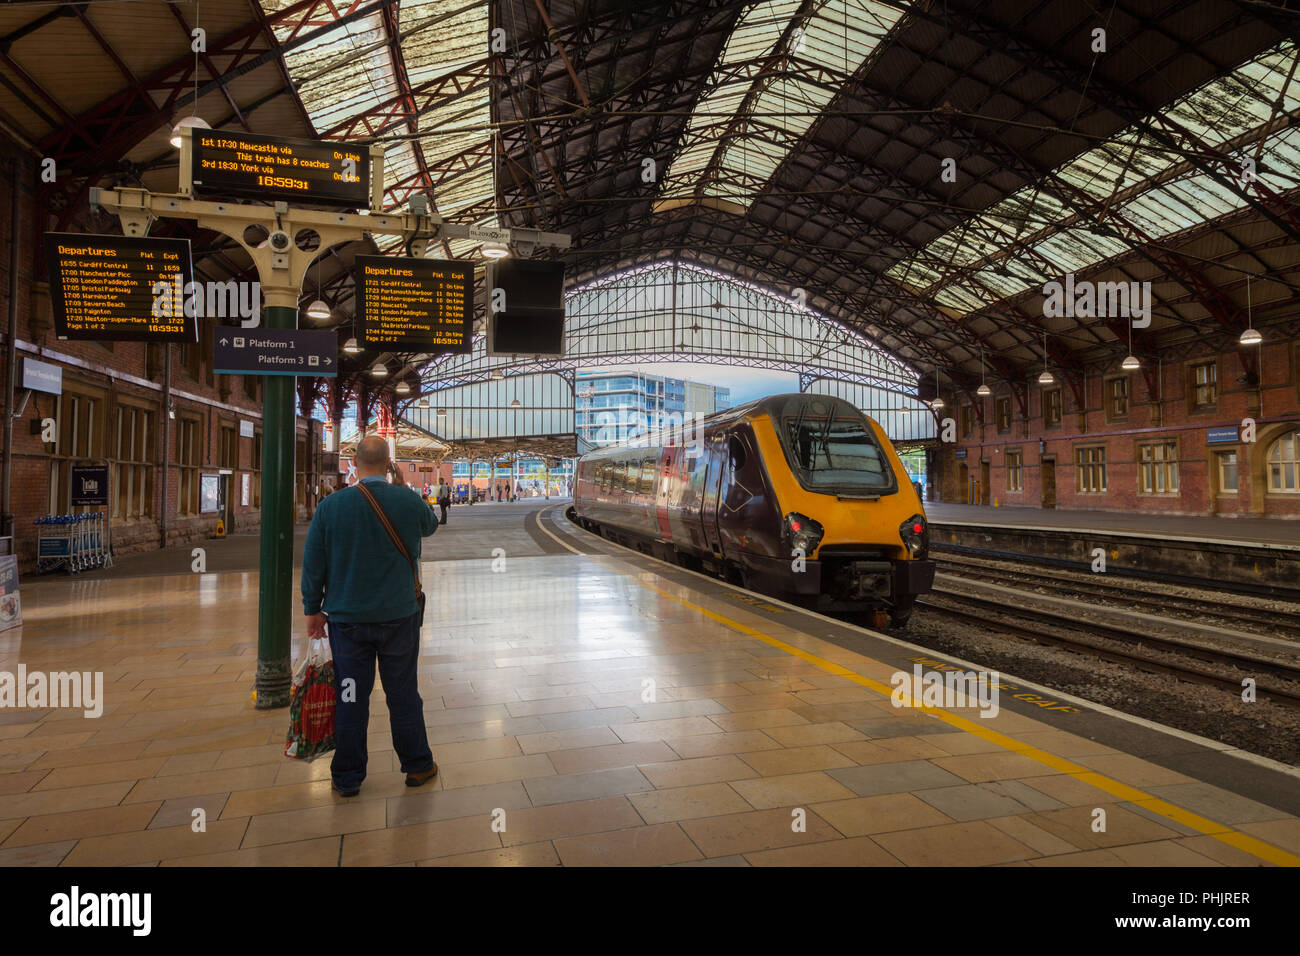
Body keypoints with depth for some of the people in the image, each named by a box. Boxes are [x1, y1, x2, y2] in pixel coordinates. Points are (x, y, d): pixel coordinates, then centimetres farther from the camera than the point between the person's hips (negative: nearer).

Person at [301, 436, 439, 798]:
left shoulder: (331, 506, -8)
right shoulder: (408, 503, -9)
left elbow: (313, 563, -2)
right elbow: (431, 524, 14)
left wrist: (313, 609, 9)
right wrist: (405, 489, 18)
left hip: (347, 618, 1)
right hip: (398, 617, 0)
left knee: (350, 699, 10)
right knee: (403, 694, 12)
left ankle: (348, 778, 22)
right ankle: (417, 766, 25)